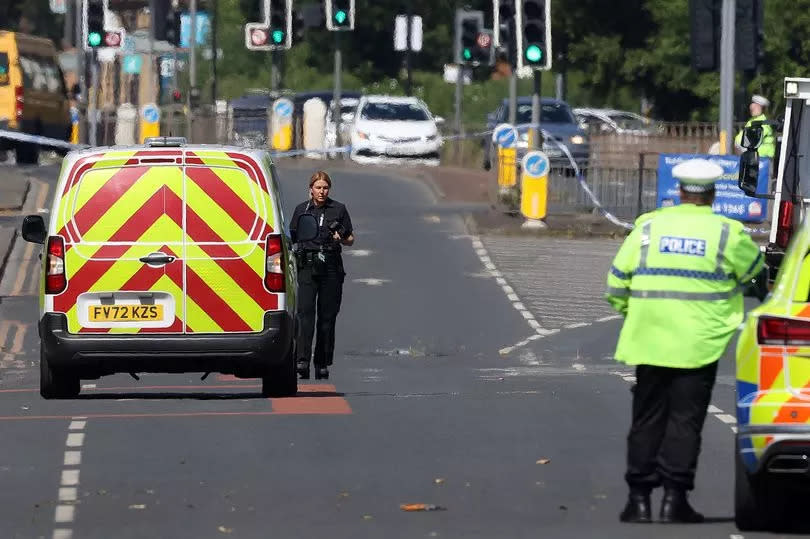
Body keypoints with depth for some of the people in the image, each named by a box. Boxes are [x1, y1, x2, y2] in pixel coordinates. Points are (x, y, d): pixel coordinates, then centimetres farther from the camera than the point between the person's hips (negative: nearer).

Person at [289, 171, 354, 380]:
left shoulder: (338, 209, 7)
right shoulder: (301, 210, 12)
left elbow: (351, 239, 11)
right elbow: (293, 237, 19)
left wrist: (340, 238, -10)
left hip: (331, 267, 0)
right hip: (306, 267, 0)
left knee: (327, 316, 2)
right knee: (305, 312, -13)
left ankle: (322, 363, 9)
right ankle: (302, 360, -22)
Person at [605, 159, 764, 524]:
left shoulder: (649, 226, 3)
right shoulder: (727, 233, -3)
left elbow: (617, 280, 4)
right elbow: (753, 270, 14)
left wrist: (627, 310, 20)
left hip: (650, 340, 2)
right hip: (698, 343, -2)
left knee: (647, 418, 9)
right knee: (685, 419, 1)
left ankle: (639, 497, 9)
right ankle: (674, 498, -2)